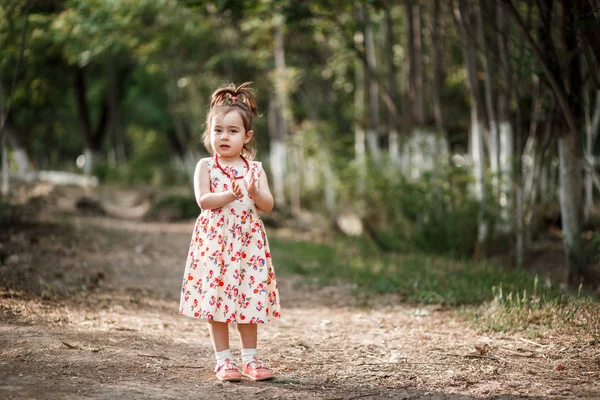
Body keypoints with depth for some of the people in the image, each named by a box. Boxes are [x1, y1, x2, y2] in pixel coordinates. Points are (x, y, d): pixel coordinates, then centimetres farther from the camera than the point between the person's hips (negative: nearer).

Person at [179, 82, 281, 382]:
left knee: (249, 300, 6)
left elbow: (268, 205, 1)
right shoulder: (206, 167, 0)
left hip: (248, 243, 2)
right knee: (216, 299, -1)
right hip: (214, 241, -2)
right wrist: (231, 194, -22)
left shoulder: (254, 169, 7)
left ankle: (250, 358, 15)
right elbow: (203, 200, -12)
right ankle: (223, 360, 8)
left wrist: (256, 193, -18)